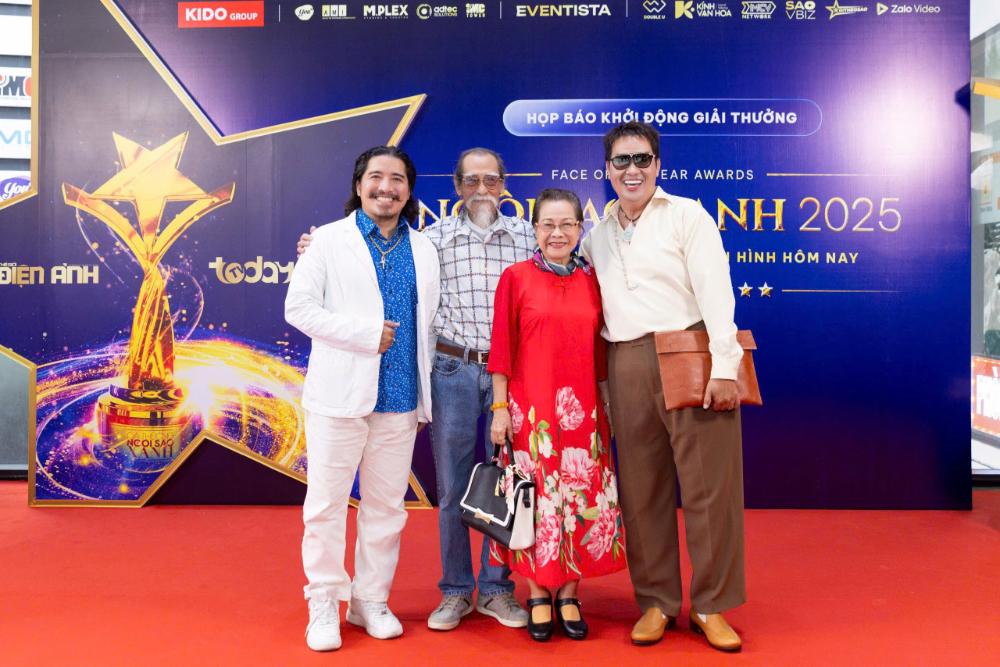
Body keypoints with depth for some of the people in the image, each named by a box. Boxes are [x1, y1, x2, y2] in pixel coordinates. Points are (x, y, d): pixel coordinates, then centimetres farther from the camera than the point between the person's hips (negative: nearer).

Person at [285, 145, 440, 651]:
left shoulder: (423, 251, 12)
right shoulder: (330, 240, 2)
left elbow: (426, 323, 13)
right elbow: (298, 307, -5)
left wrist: (426, 393, 8)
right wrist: (366, 335, -13)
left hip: (399, 400, 3)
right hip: (340, 395, -3)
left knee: (387, 507, 10)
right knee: (326, 505, 3)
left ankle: (371, 600, 25)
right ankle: (323, 605, 18)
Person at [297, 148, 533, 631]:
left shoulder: (525, 235, 8)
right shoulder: (435, 236, 5)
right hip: (452, 369, 0)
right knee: (452, 485, 7)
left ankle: (497, 589, 23)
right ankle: (455, 591, 23)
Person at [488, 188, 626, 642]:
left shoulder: (592, 280, 8)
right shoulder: (516, 277, -1)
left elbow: (599, 350, 12)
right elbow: (502, 349, -2)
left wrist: (606, 408, 11)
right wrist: (500, 408, -6)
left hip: (582, 411, 3)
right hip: (531, 409, -3)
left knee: (581, 498, 7)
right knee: (537, 497, 4)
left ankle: (569, 593, 22)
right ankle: (538, 594, 20)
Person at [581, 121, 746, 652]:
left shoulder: (687, 216, 3)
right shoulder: (597, 235, 16)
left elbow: (715, 292, -6)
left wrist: (724, 367, -14)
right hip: (627, 369, 4)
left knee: (709, 486, 0)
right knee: (641, 490, 8)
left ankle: (711, 606, 15)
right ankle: (657, 602, 22)